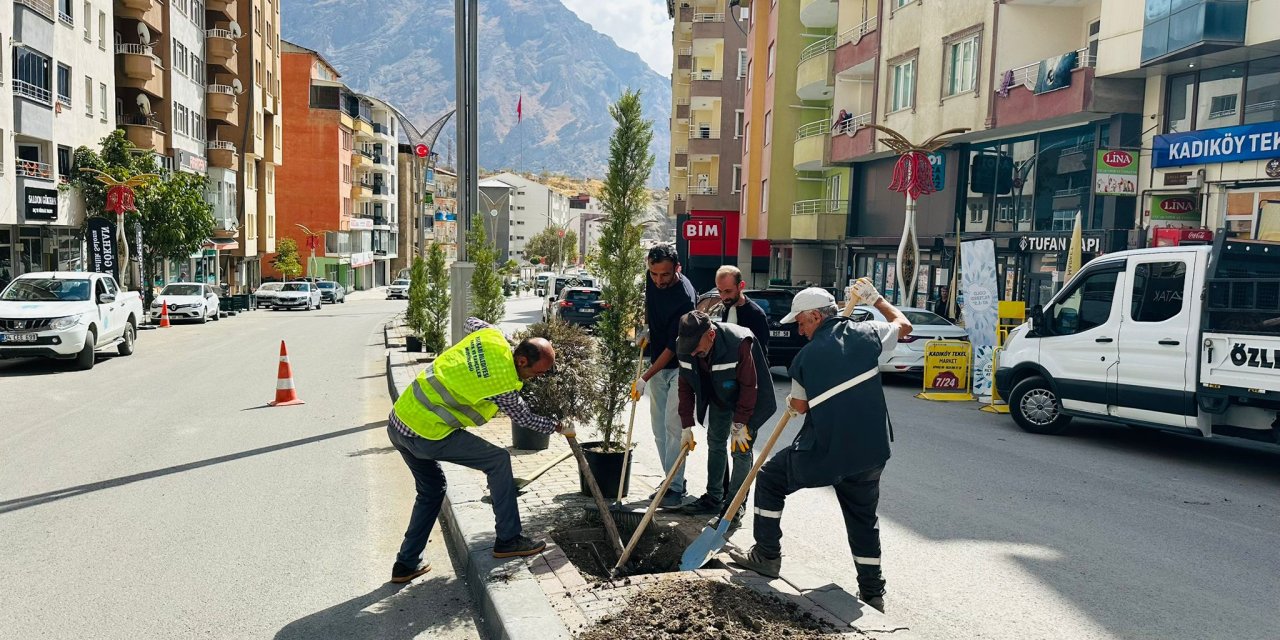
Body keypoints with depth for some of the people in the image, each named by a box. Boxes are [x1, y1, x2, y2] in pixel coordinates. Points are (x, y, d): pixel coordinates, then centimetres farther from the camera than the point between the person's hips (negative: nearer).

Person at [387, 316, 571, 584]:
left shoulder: (490, 336, -1)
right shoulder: (504, 385, -17)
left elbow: (471, 322, 25)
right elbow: (524, 419, 3)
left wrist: (510, 339, 27)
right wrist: (557, 427, 20)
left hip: (399, 419, 9)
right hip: (427, 435, -8)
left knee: (431, 491, 25)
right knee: (499, 461, 1)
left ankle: (406, 564, 30)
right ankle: (508, 540, 9)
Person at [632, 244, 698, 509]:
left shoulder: (685, 298, -27)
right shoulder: (652, 280, -5)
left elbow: (673, 347, -24)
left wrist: (644, 378, -23)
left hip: (680, 366, -7)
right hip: (657, 363, 8)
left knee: (673, 425, -12)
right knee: (659, 427, 9)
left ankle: (675, 488, -5)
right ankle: (673, 481, 19)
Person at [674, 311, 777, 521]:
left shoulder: (739, 344, -39)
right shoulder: (685, 347, -21)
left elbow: (749, 386, -29)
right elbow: (686, 386, -9)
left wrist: (740, 424, -25)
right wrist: (687, 425, -11)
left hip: (746, 400, -5)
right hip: (718, 398, 6)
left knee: (741, 449, -6)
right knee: (715, 443, 10)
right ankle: (714, 498, 22)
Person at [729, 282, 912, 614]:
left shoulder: (806, 356, -9)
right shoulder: (866, 334, -4)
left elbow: (799, 406, 4)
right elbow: (904, 325, 17)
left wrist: (790, 401, 26)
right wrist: (876, 299, 29)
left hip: (823, 454, -3)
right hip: (870, 454, 4)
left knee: (769, 478, 17)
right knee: (863, 518, 20)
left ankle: (767, 556, 21)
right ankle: (872, 592, 23)